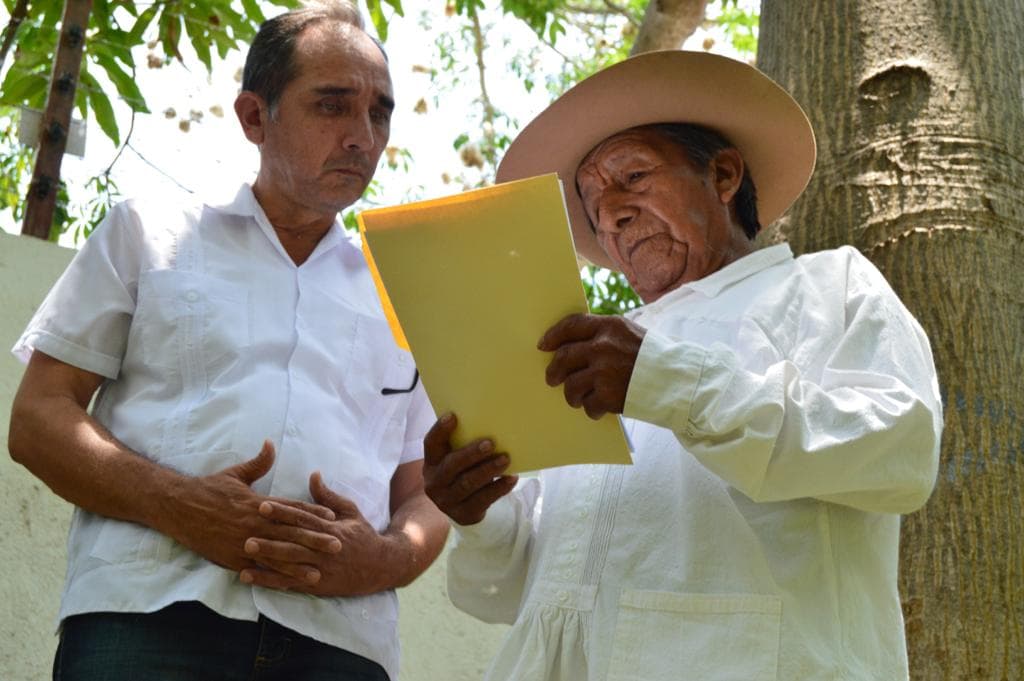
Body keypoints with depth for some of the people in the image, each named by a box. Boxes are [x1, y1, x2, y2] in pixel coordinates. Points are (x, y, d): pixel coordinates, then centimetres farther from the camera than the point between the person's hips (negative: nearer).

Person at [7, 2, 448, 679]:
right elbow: (39, 419, 8)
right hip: (147, 617, -2)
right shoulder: (147, 233, 15)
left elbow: (425, 497, 19)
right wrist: (175, 503, -11)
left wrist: (386, 559, -6)